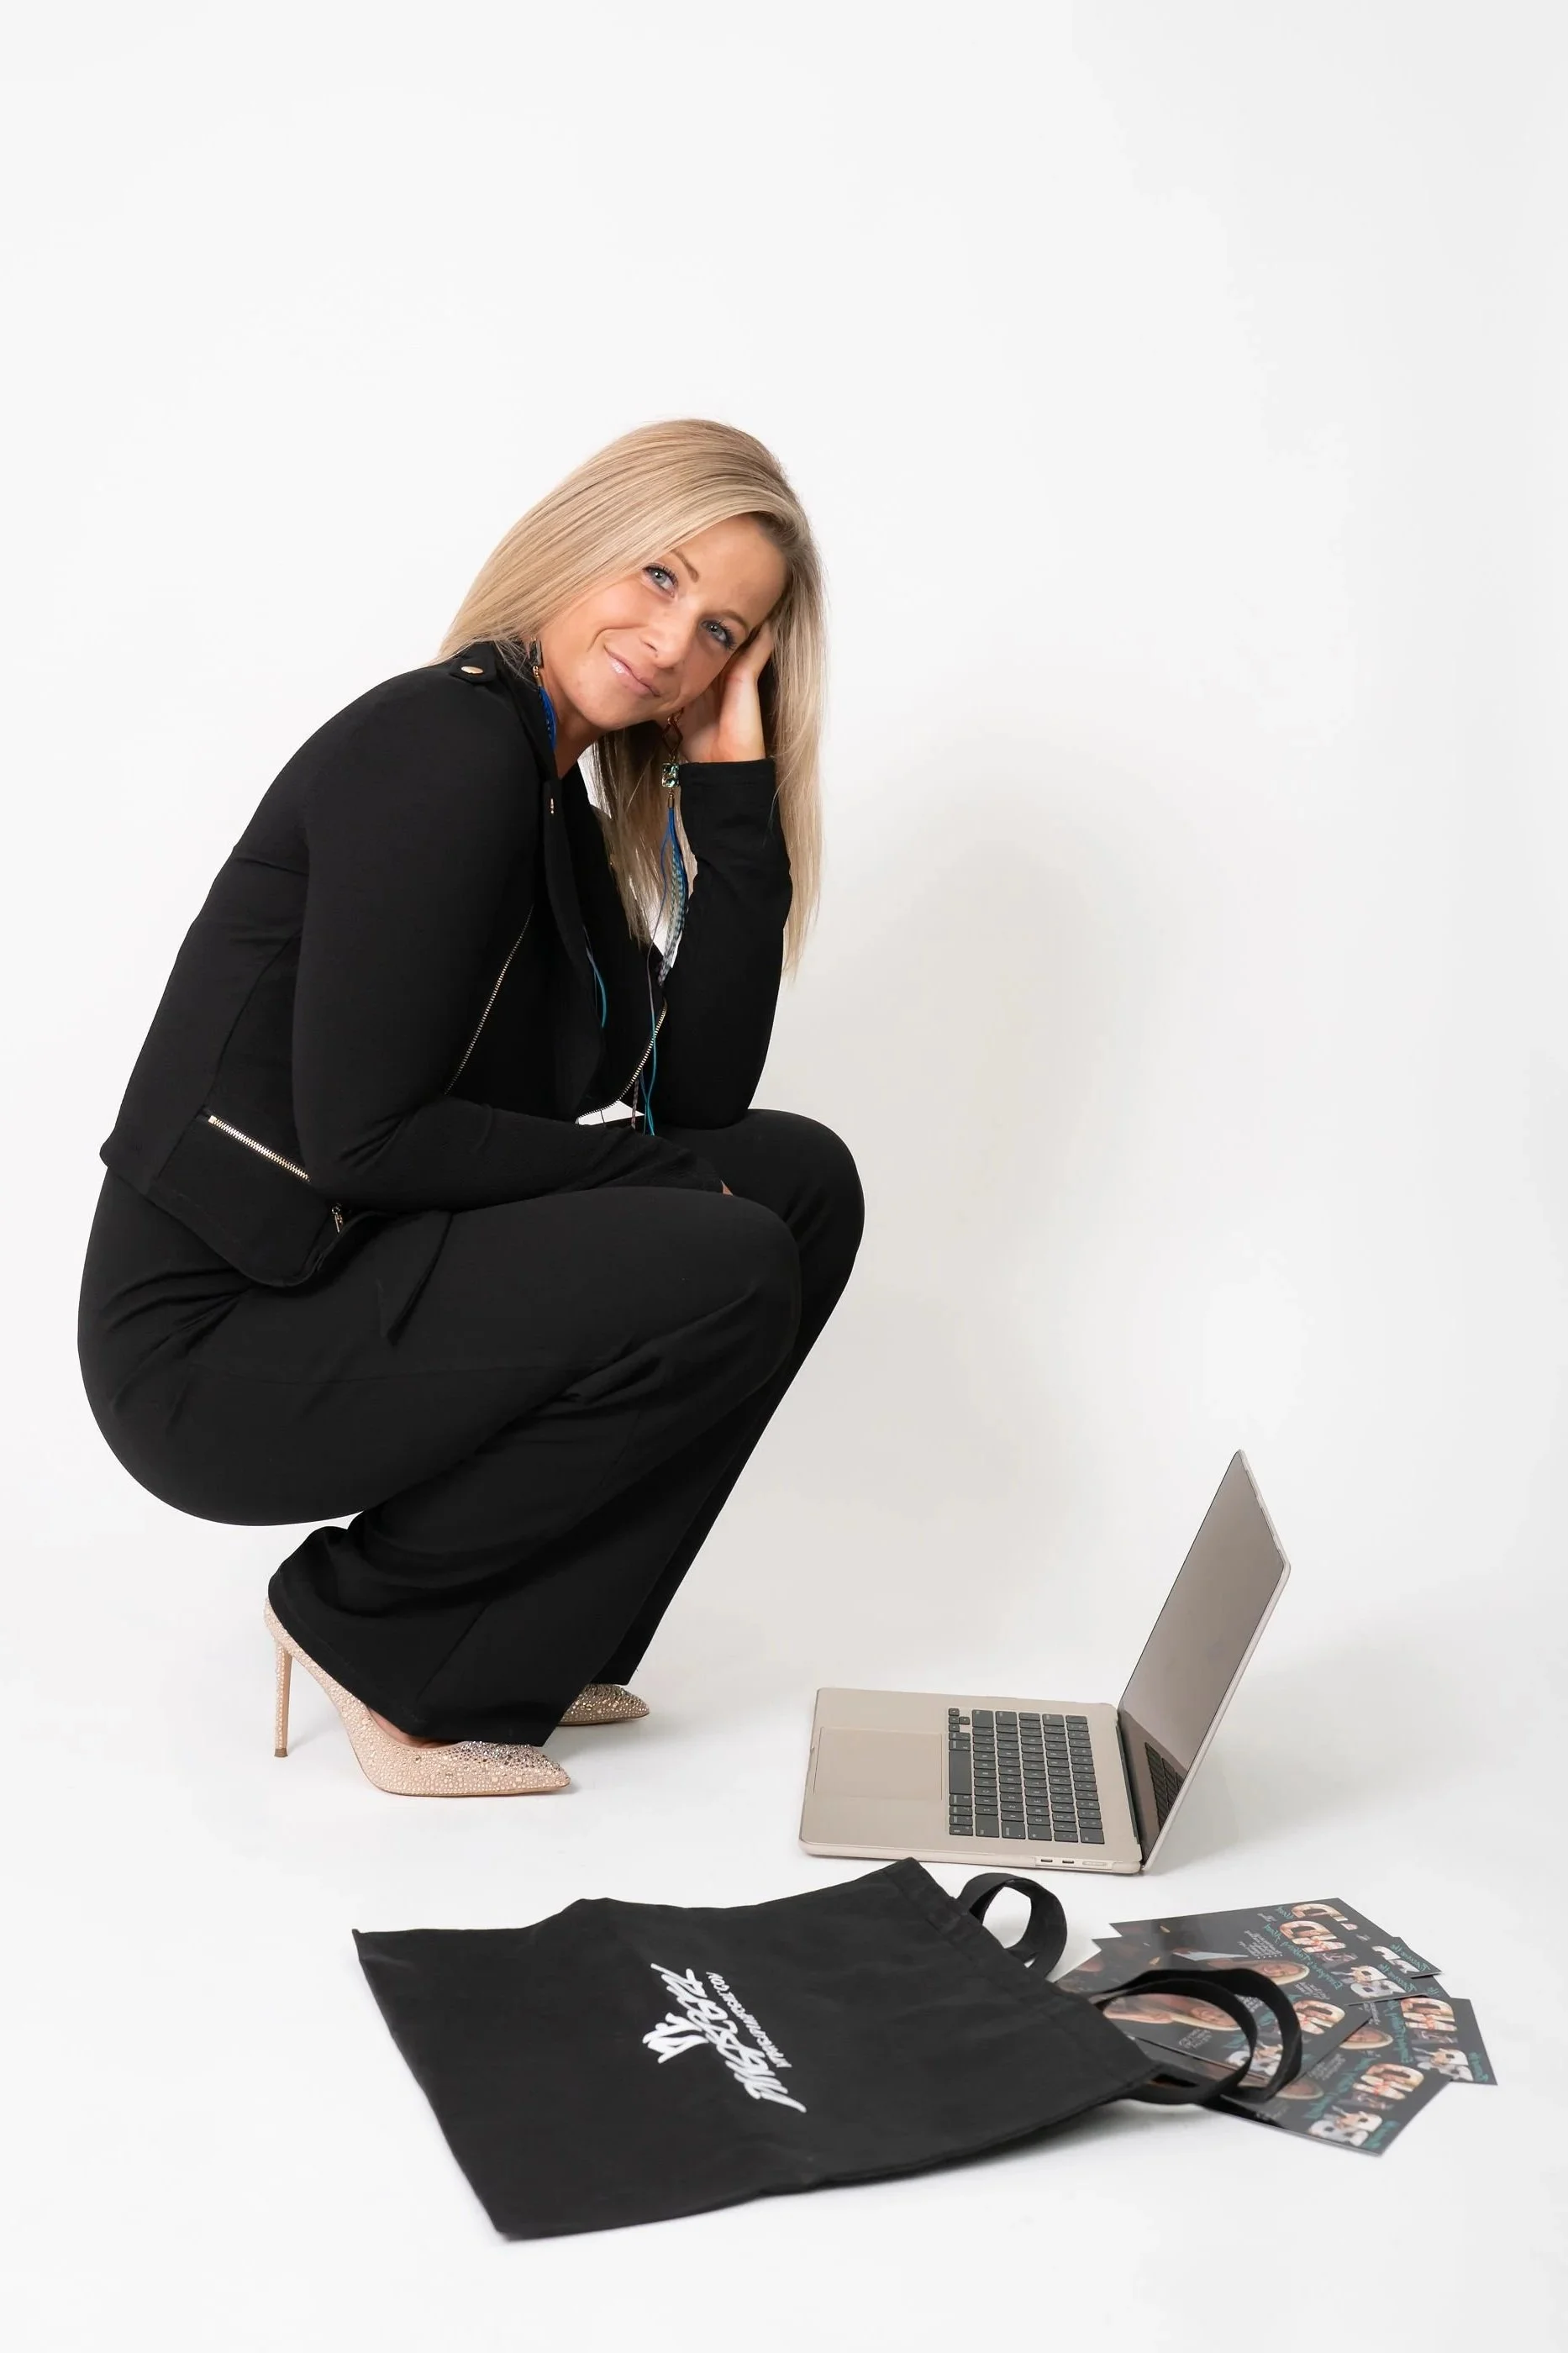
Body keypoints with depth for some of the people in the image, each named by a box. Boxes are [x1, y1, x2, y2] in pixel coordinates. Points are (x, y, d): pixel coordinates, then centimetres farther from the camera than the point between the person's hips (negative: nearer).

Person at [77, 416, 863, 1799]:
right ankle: (369, 1626, -1)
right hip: (218, 1338, -9)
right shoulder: (446, 749, -17)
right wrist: (638, 1176, -12)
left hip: (368, 1280, 9)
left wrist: (734, 788, 0)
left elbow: (697, 1091, 2)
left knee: (801, 1180, 2)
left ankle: (520, 1648, 8)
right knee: (723, 1271, -23)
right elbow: (360, 1138, -22)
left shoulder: (562, 811, 12)